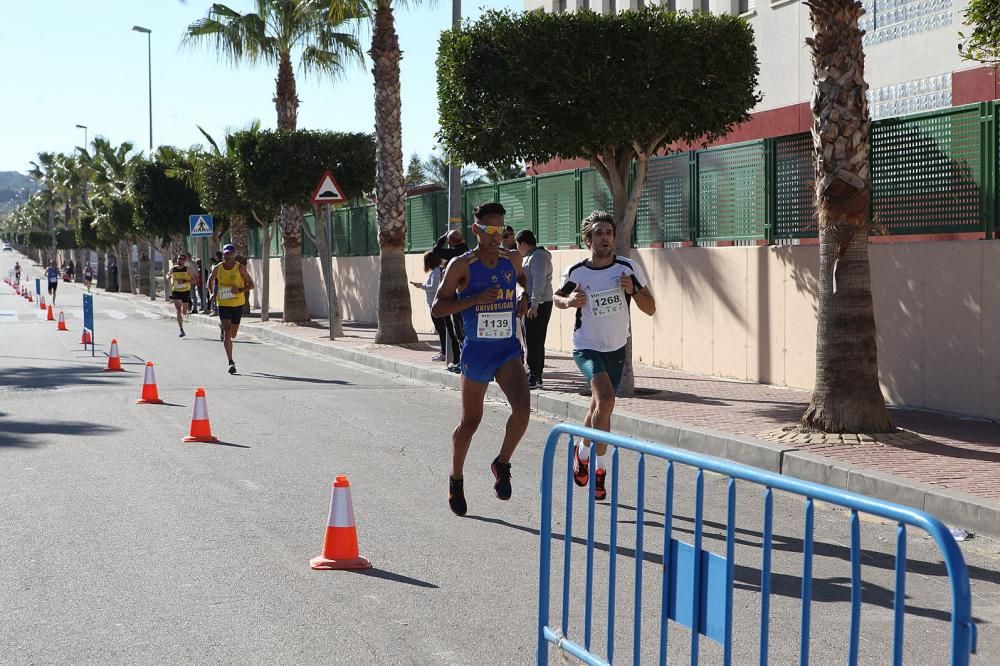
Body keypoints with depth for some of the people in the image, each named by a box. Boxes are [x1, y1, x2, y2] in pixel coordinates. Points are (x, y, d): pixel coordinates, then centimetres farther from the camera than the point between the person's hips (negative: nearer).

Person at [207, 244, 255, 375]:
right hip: (223, 304, -1)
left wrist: (240, 290, -20)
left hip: (237, 303, 1)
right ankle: (231, 363, -12)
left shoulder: (240, 268, -5)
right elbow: (210, 280, 20)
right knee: (228, 332, -14)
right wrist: (213, 293, 8)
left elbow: (251, 284, -3)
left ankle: (223, 329, 52)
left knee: (233, 334, 13)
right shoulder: (217, 268, 0)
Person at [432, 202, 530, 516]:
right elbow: (437, 308, -12)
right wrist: (477, 299, -22)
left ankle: (502, 464, 4)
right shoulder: (462, 265, -7)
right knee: (470, 421, 8)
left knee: (522, 409, -19)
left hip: (508, 349, 3)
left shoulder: (513, 262, 5)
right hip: (476, 350, -3)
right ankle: (456, 480, 30)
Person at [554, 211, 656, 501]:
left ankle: (583, 452, 43)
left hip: (617, 349, 3)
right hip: (587, 347, -3)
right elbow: (557, 296, 10)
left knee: (599, 408, 17)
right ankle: (600, 467, -13)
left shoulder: (628, 268, -9)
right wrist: (569, 301, -13)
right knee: (606, 400, -25)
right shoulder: (576, 273, -11)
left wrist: (633, 290, -23)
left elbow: (650, 309, -5)